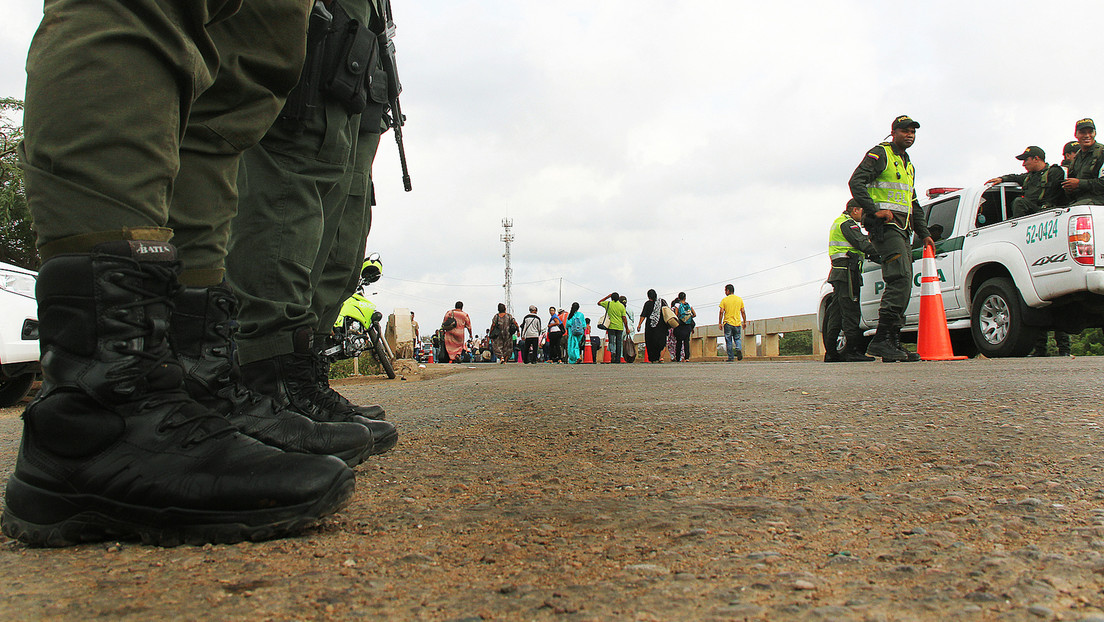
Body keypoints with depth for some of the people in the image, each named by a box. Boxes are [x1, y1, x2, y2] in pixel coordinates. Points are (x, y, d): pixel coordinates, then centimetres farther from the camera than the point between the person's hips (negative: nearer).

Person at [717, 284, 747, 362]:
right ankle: (739, 349, -15)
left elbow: (721, 312, -8)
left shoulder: (724, 300, -3)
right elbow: (743, 312, 6)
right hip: (737, 323, 2)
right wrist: (744, 322, 13)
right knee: (737, 339, 14)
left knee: (729, 341, 4)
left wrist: (720, 323, -3)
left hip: (728, 323, -2)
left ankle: (730, 357, 3)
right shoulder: (740, 299, 6)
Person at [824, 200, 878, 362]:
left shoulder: (839, 222, 26)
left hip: (837, 272, 10)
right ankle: (852, 350, -13)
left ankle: (830, 352, 9)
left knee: (836, 312, 8)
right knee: (850, 312, -11)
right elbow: (863, 244, -15)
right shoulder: (847, 224, -7)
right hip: (847, 271, -10)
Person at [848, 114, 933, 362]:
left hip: (902, 228, 9)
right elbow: (856, 182, -14)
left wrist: (924, 234, 25)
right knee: (901, 279, -21)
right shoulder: (880, 154, 0)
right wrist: (875, 210, -22)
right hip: (884, 225, -9)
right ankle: (881, 340, -23)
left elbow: (914, 204, 33)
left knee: (903, 285, 3)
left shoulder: (908, 165, 28)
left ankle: (893, 343, 5)